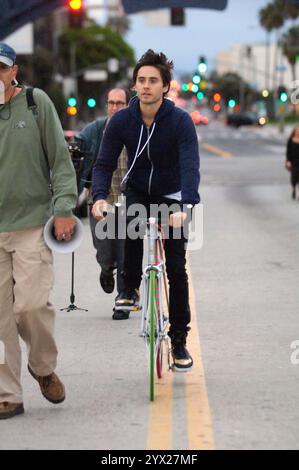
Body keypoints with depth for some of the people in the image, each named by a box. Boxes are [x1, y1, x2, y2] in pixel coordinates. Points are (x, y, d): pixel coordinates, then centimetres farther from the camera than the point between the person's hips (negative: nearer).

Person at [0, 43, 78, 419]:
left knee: (31, 304, -9)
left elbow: (60, 159, 3)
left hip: (33, 222, -2)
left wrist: (64, 208, -5)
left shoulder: (36, 102, 1)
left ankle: (43, 367, 20)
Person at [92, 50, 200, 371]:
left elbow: (190, 167, -31)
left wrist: (186, 206, -47)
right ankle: (130, 286, -11)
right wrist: (99, 197, -31)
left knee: (176, 269, -5)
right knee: (132, 223, -34)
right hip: (137, 193, 1)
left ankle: (179, 341, 5)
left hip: (170, 197, -1)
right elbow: (104, 163, -12)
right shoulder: (121, 121, -13)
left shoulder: (180, 121, -21)